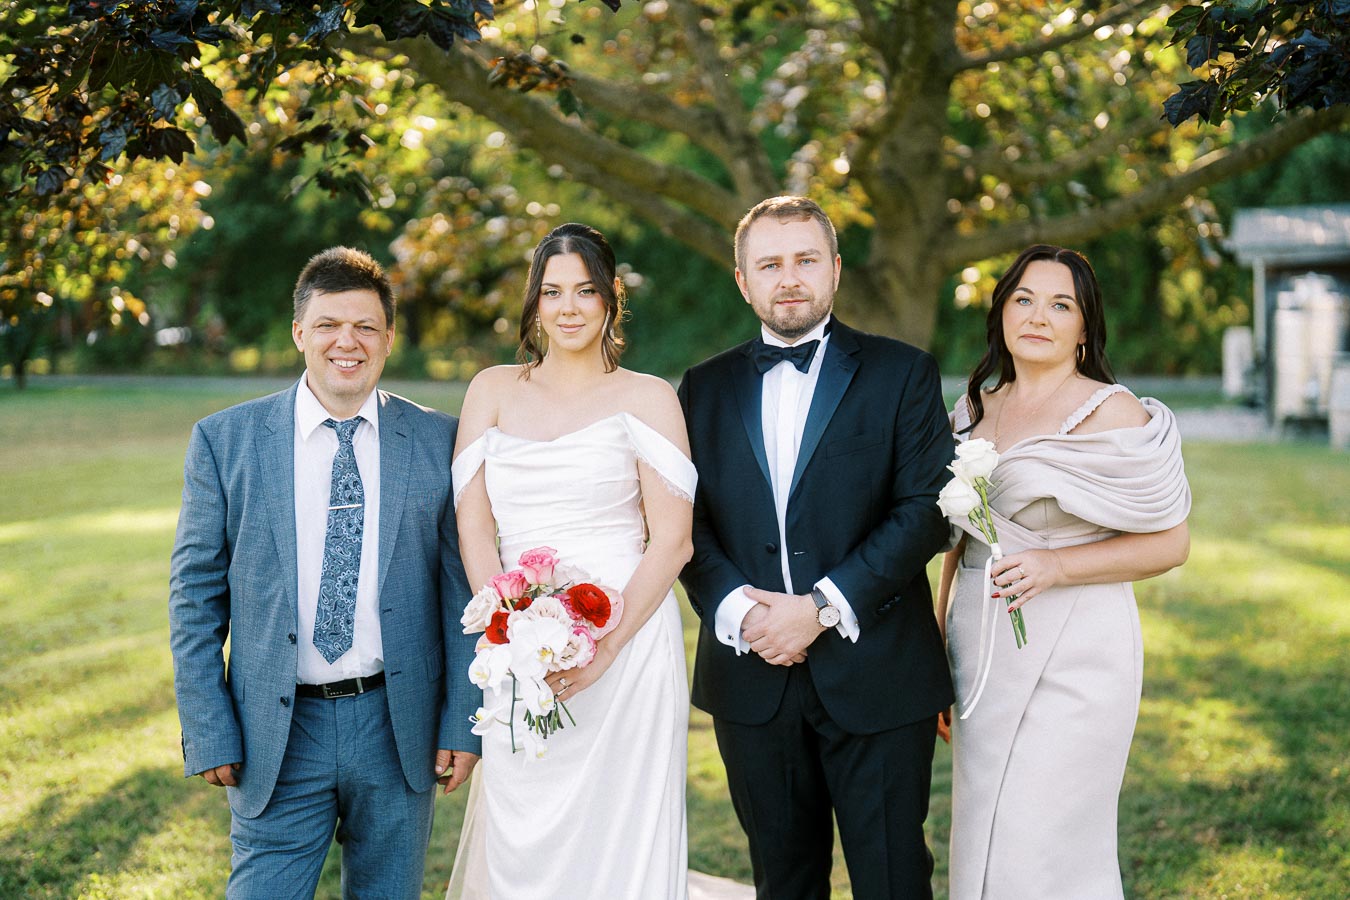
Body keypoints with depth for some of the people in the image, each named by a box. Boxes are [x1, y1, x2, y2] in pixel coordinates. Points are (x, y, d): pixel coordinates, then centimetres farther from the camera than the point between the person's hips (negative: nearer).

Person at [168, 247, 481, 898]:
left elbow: (461, 590, 4)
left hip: (399, 726, 1)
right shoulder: (224, 441, 0)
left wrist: (461, 723, -1)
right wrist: (210, 734, -4)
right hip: (276, 734, -1)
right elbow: (194, 596, 1)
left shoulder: (437, 443, 2)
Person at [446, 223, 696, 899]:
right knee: (520, 839, 4)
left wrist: (606, 646, -15)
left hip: (627, 648, -2)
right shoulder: (492, 391, 11)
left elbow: (672, 537, -4)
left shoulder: (647, 399, 3)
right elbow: (473, 523, 5)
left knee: (618, 839, 2)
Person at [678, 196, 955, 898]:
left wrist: (824, 607, -16)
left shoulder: (902, 374, 1)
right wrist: (736, 607, -13)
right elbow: (687, 521, 5)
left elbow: (926, 509, -8)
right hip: (752, 678, 3)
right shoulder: (706, 387, 11)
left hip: (873, 678, -3)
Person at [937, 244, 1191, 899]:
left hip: (1070, 660, -6)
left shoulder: (1111, 413, -8)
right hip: (982, 660, 6)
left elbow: (1170, 543, -8)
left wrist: (1056, 565, -19)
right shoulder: (976, 408, 10)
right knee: (983, 842, 11)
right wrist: (939, 644, 16)